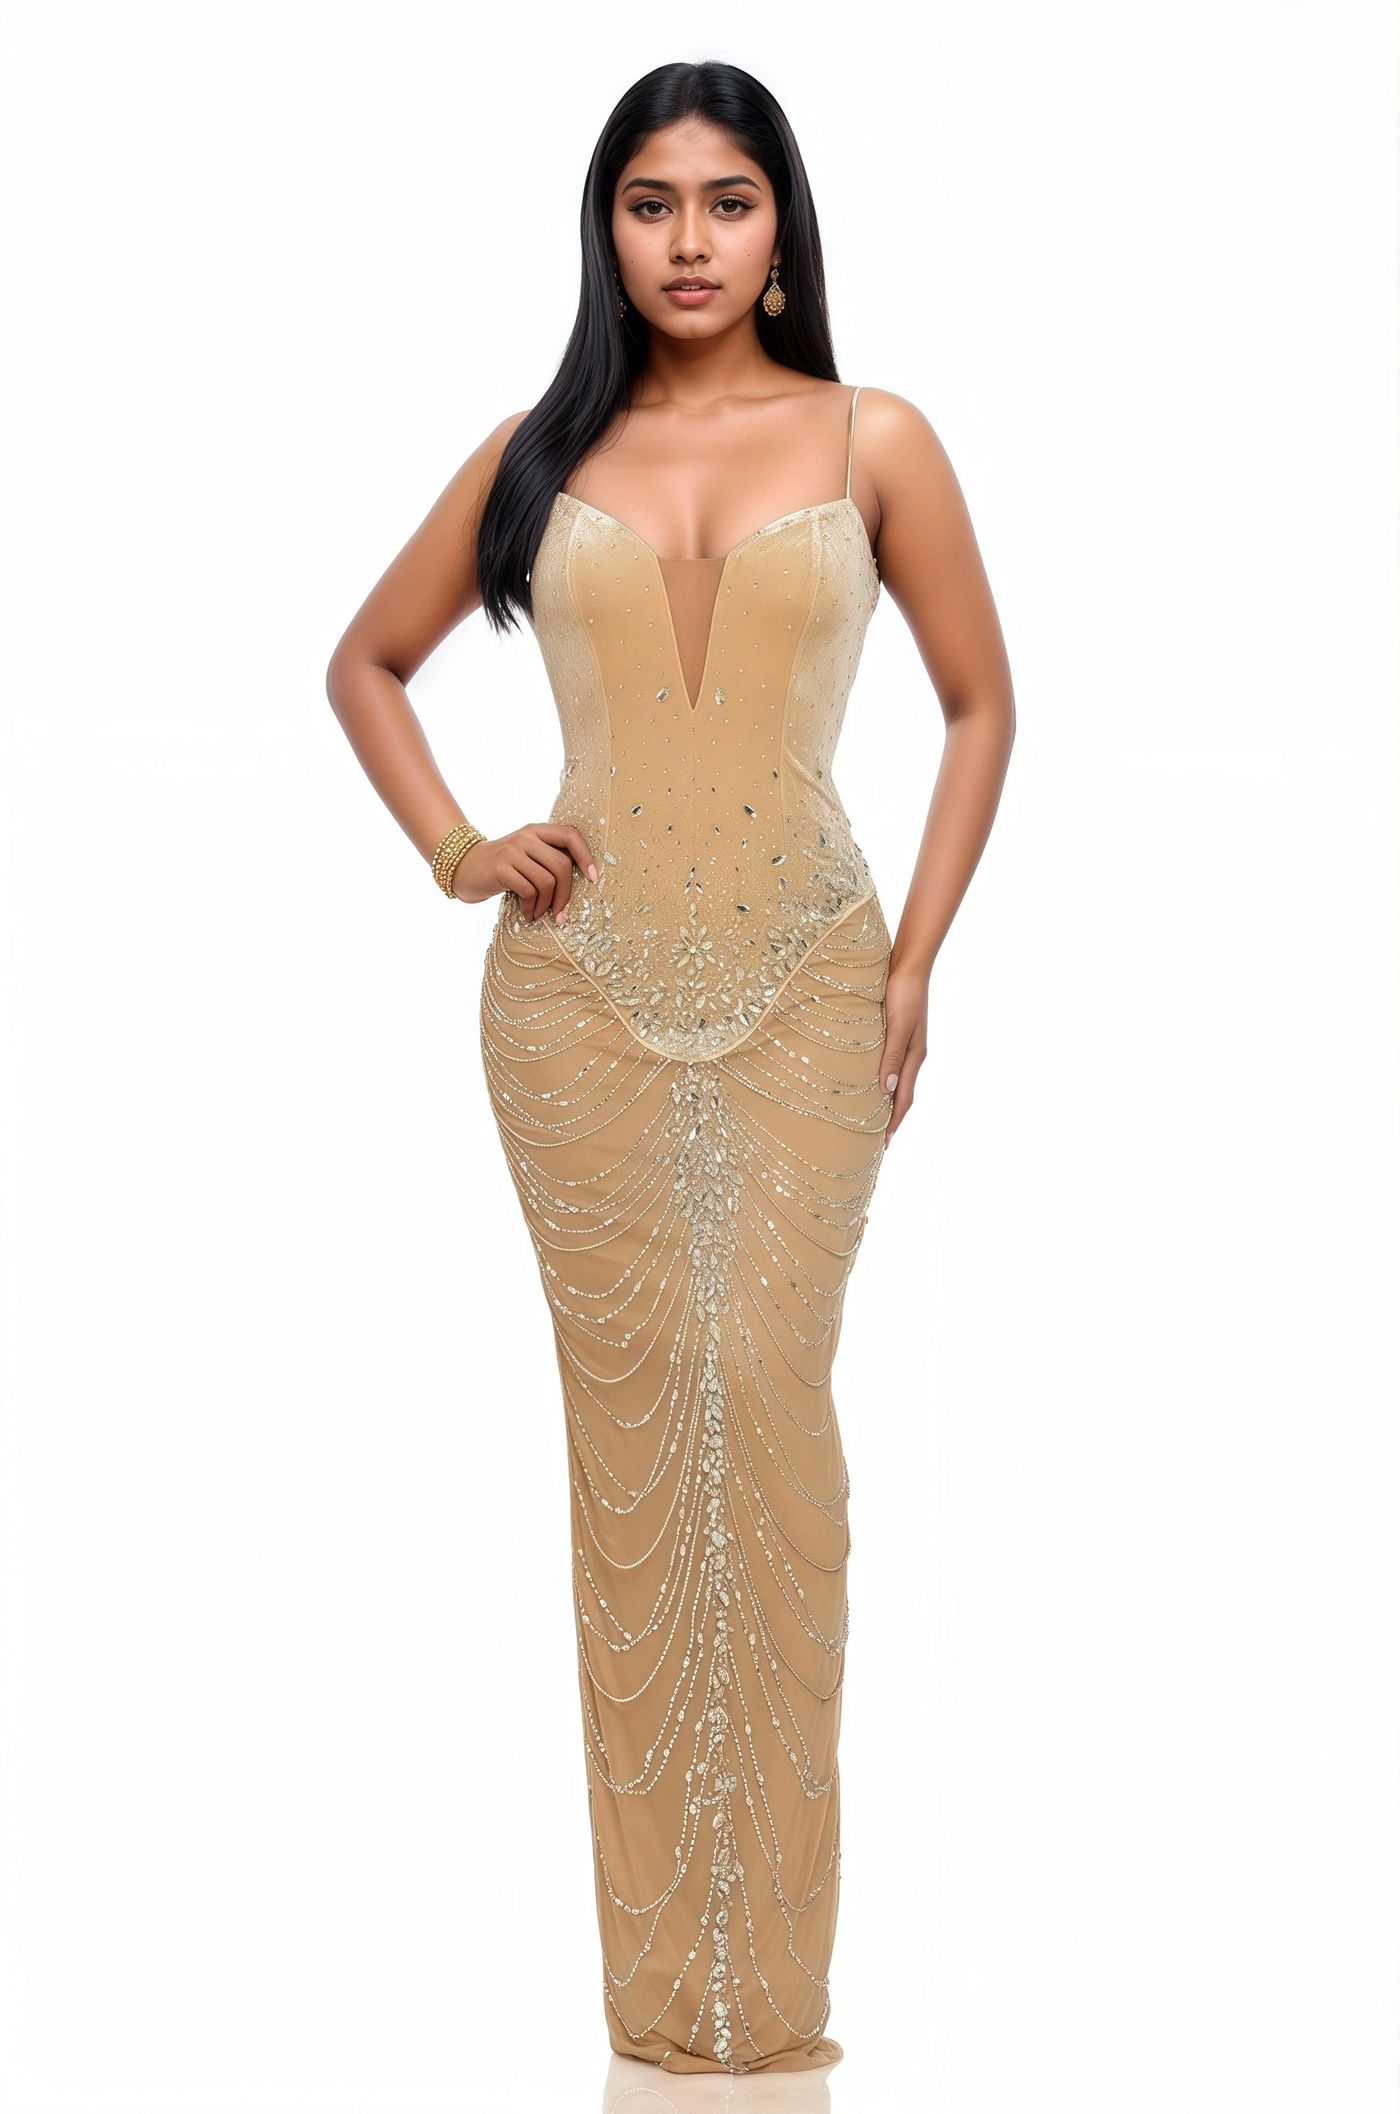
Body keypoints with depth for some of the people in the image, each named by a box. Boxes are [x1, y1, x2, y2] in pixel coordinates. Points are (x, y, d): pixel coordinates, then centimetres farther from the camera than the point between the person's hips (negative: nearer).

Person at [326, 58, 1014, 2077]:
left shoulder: (876, 442, 4)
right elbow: (369, 659, 18)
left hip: (803, 981, -1)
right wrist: (455, 850, 3)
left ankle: (768, 1964, 0)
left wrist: (917, 959, 2)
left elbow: (982, 704, 9)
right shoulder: (542, 452, 8)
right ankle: (658, 1964, 10)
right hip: (583, 984, 1)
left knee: (764, 1390, -10)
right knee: (628, 1402, 2)